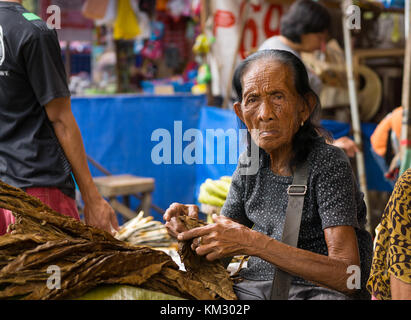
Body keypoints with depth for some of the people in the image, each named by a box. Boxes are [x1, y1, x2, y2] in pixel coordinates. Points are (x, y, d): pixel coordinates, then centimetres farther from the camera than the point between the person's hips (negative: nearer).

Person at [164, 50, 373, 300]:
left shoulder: (328, 163, -13)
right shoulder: (251, 162, 7)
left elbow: (347, 276, -22)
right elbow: (222, 250, 14)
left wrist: (252, 242, -29)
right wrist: (193, 227, -10)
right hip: (254, 287, 4)